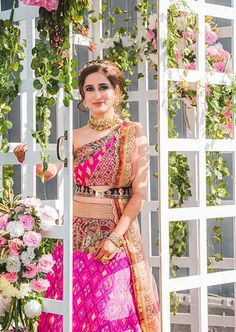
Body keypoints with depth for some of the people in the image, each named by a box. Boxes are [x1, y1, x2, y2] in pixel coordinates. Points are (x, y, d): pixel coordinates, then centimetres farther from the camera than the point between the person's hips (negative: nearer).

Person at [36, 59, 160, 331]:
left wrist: (116, 236, -13)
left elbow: (139, 193, -5)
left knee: (111, 310, -1)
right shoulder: (73, 138, 8)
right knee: (72, 308, 4)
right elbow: (52, 172, -10)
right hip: (77, 233, 2)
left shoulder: (132, 133, 0)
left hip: (117, 232, -2)